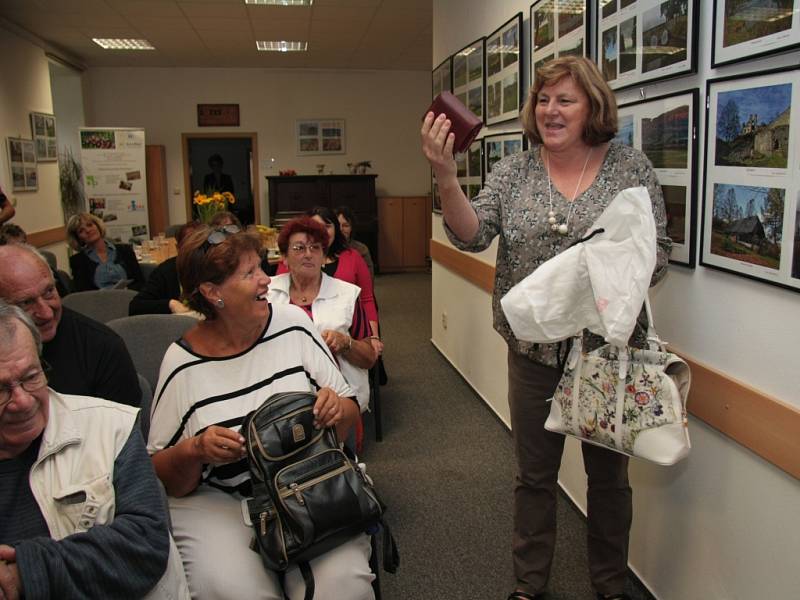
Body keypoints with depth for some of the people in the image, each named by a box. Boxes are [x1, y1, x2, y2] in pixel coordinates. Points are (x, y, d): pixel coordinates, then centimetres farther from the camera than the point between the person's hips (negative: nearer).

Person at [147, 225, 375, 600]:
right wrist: (195, 451, -21)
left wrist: (338, 410, -17)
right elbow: (164, 477, 0)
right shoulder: (183, 362, -6)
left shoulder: (293, 323, -2)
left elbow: (350, 412, 5)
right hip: (218, 502, -1)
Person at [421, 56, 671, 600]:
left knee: (608, 474, 16)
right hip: (534, 350, 1)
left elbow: (659, 250, -2)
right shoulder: (514, 172, 0)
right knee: (535, 474, 15)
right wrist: (446, 177, -30)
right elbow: (472, 235, -13)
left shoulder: (631, 168, -3)